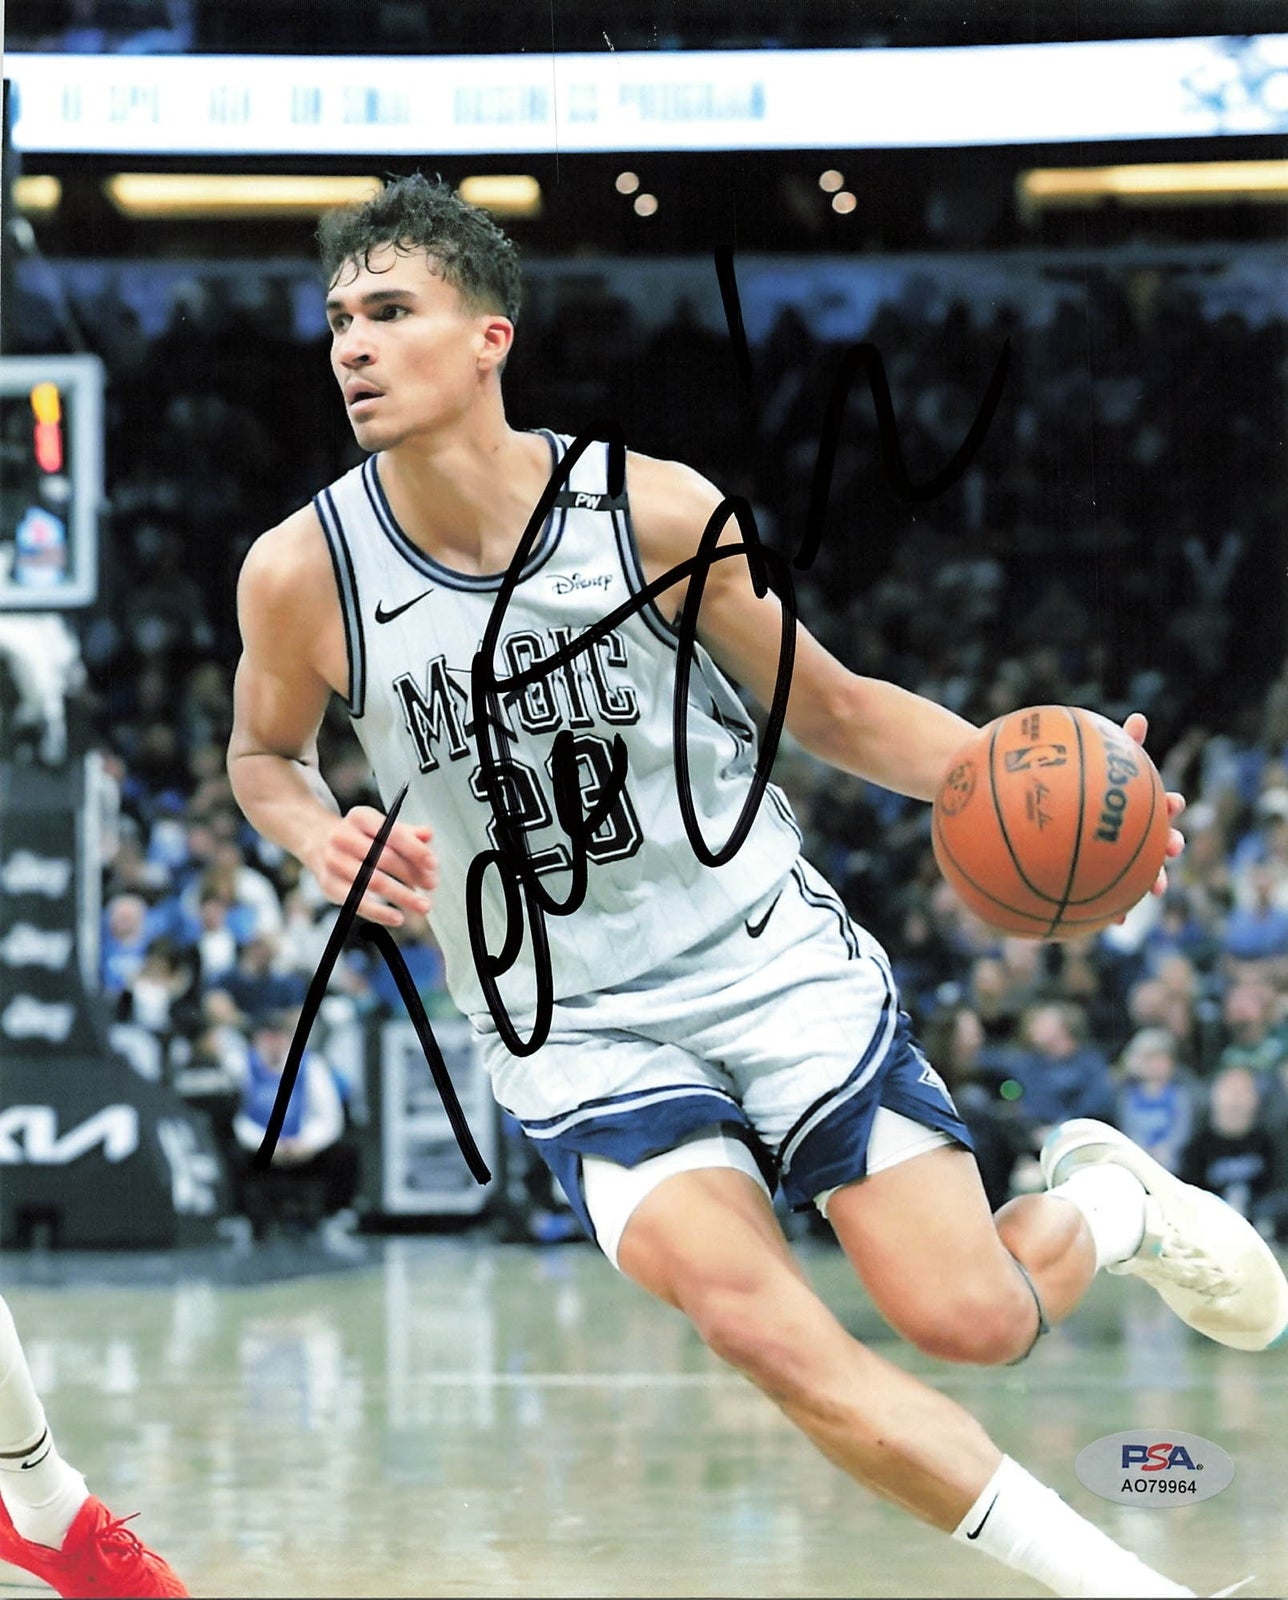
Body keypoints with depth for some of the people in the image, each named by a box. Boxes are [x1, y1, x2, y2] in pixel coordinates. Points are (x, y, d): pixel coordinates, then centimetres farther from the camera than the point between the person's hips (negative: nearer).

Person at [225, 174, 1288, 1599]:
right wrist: (323, 838, -13)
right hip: (572, 1029, 0)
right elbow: (264, 753, 10)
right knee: (761, 1329, -22)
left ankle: (1107, 1199, 31)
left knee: (969, 1320, -7)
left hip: (776, 961, 0)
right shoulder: (301, 572, -11)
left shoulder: (656, 512, -12)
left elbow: (831, 709, 1)